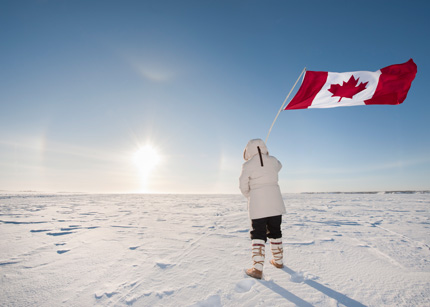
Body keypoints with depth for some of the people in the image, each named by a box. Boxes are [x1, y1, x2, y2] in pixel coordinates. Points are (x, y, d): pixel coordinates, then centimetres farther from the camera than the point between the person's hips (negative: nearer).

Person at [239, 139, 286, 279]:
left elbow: (243, 186, -4)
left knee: (258, 235, 3)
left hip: (257, 204, -4)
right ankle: (278, 261, 33)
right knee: (275, 232, 19)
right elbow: (278, 166, 26)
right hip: (275, 202, 4)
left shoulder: (247, 165, -8)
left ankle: (257, 269, 1)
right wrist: (266, 155, 37)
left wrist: (249, 196, 15)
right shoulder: (272, 161, 1)